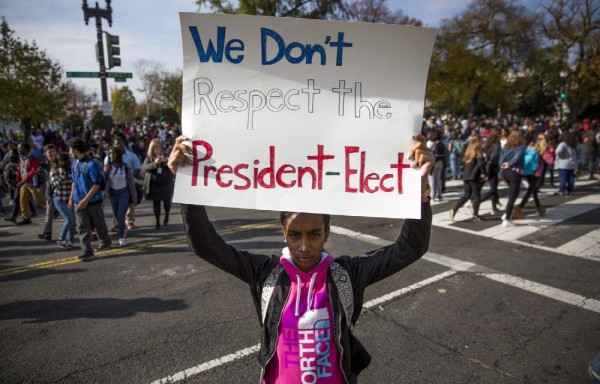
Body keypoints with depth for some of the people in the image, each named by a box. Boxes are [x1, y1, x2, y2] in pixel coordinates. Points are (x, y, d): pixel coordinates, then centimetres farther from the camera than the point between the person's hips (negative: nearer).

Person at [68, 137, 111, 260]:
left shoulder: (92, 164, -18)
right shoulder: (74, 163, 6)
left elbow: (97, 184, -18)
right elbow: (74, 182, 16)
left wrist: (86, 200, -20)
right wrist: (71, 198, 13)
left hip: (93, 201, -6)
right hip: (79, 201, 6)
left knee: (99, 224, 11)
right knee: (83, 227, 2)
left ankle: (106, 241, 34)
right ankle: (87, 251, 5)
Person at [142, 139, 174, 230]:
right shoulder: (149, 157, 0)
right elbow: (143, 168, -14)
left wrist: (166, 161, -25)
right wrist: (155, 163, -28)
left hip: (166, 184, 0)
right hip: (154, 185, 0)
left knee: (167, 202, 5)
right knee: (156, 204, 4)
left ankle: (166, 216, 34)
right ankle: (157, 222, 14)